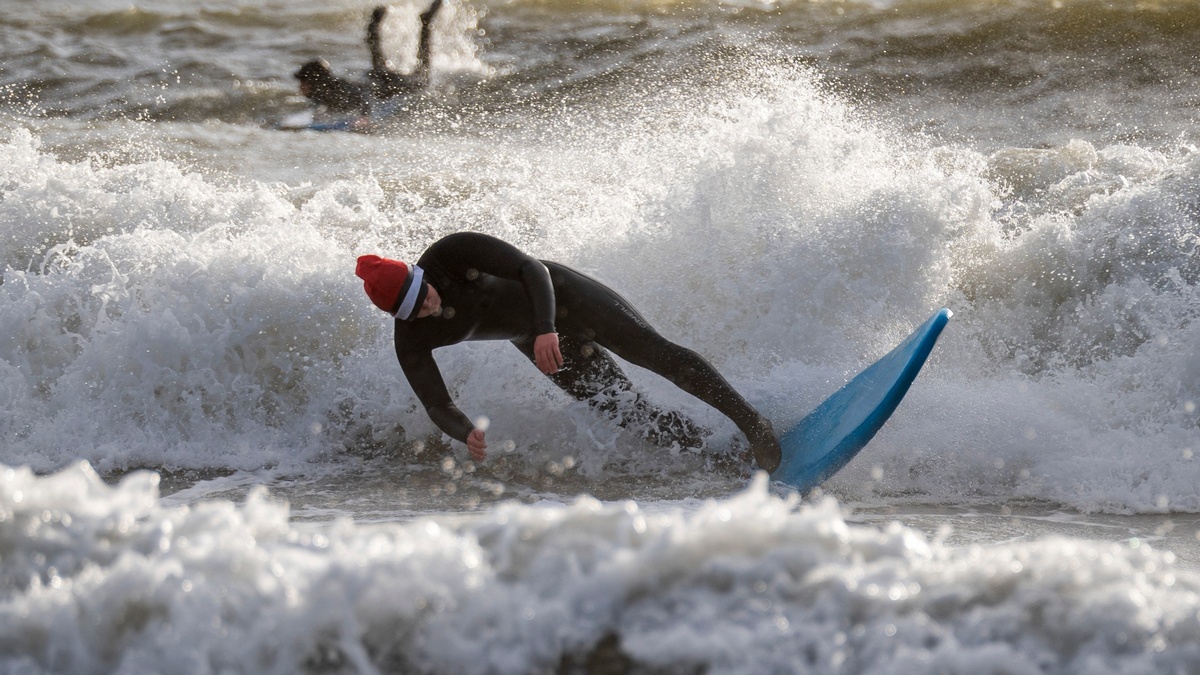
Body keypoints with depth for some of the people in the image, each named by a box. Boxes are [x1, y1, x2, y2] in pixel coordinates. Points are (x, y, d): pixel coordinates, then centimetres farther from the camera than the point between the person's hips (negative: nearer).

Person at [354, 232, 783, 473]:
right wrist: (466, 433, -43)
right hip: (534, 340, 3)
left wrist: (546, 329, -44)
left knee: (652, 351, -14)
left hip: (560, 294, -3)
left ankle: (748, 419, -6)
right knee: (624, 409, -4)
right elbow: (437, 406, -20)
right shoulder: (411, 342, -22)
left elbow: (532, 269, -28)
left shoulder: (455, 253, -30)